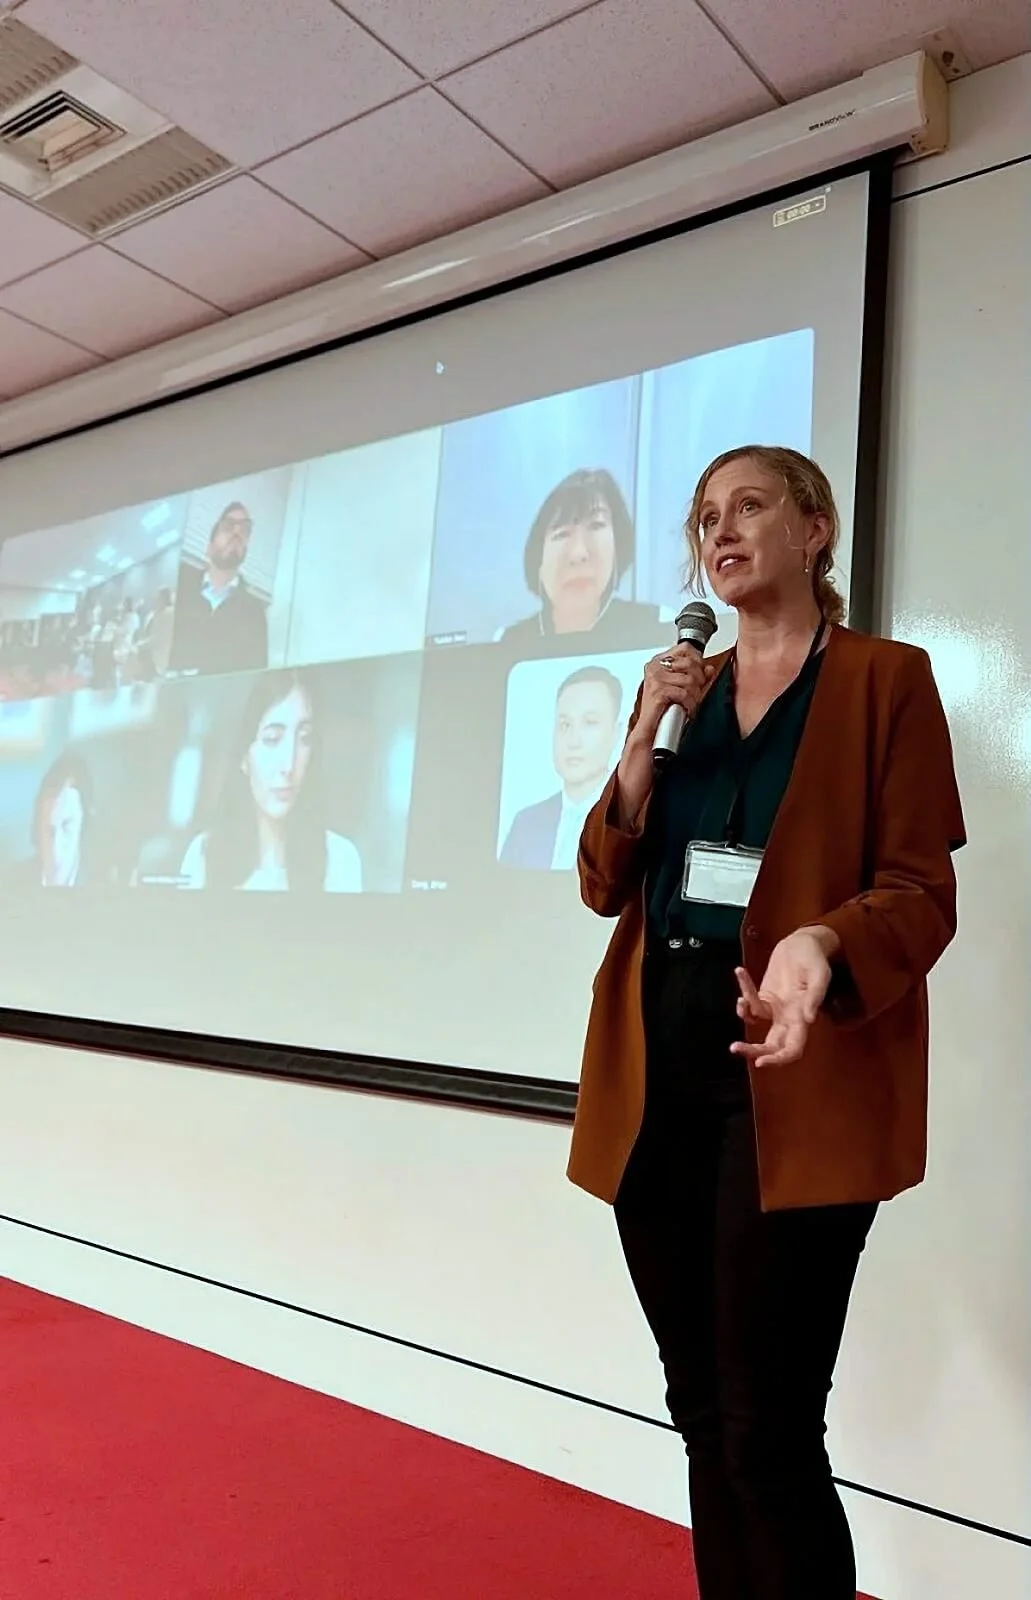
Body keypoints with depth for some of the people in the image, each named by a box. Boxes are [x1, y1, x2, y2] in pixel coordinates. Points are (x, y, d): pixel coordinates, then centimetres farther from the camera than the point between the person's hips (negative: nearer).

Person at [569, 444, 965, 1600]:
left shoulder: (885, 680, 0)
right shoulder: (677, 692, 14)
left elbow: (920, 893, -7)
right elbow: (605, 887, 9)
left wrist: (820, 946, -28)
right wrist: (644, 742, -5)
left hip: (795, 1080, -5)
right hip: (656, 1069, 5)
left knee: (767, 1426, -2)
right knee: (700, 1407, 16)